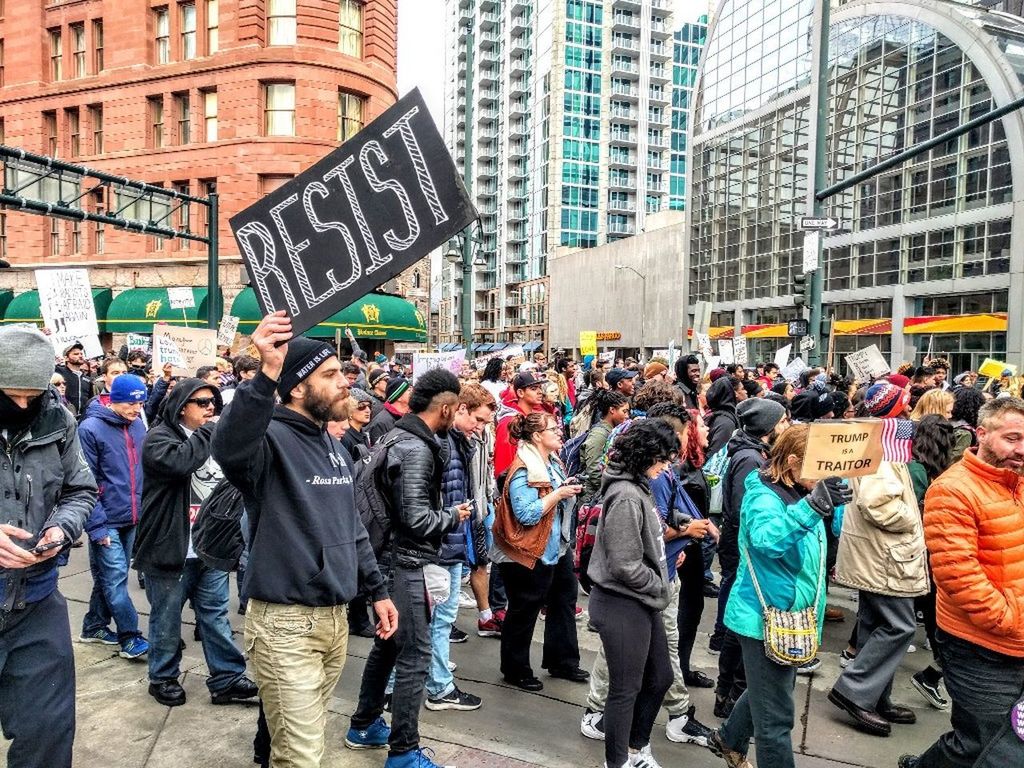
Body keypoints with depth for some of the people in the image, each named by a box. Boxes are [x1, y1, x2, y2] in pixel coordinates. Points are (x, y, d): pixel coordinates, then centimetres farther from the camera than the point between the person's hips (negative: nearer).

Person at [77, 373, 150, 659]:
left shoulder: (138, 426, 5)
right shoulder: (90, 429, -14)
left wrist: (144, 509, 12)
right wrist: (96, 525, -16)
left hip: (131, 518, 6)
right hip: (106, 521, -6)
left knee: (109, 577, 17)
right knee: (116, 578, -4)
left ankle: (94, 627, 31)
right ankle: (130, 638, 3)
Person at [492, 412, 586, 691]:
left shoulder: (553, 462, 7)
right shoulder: (523, 470, -22)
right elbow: (527, 514, -30)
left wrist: (571, 488, 4)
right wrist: (559, 493, -26)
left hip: (556, 548, 10)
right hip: (529, 554, -10)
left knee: (564, 602, 19)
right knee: (523, 613, 6)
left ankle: (562, 662, 36)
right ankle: (516, 671, 24)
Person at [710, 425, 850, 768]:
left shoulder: (800, 492, 4)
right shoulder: (762, 496, -22)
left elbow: (839, 525, 12)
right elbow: (767, 539, -42)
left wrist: (836, 496, -5)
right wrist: (811, 506, -53)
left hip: (789, 615, 10)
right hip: (765, 617, -9)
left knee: (768, 691, 27)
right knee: (776, 715, 0)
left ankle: (729, 740, 49)